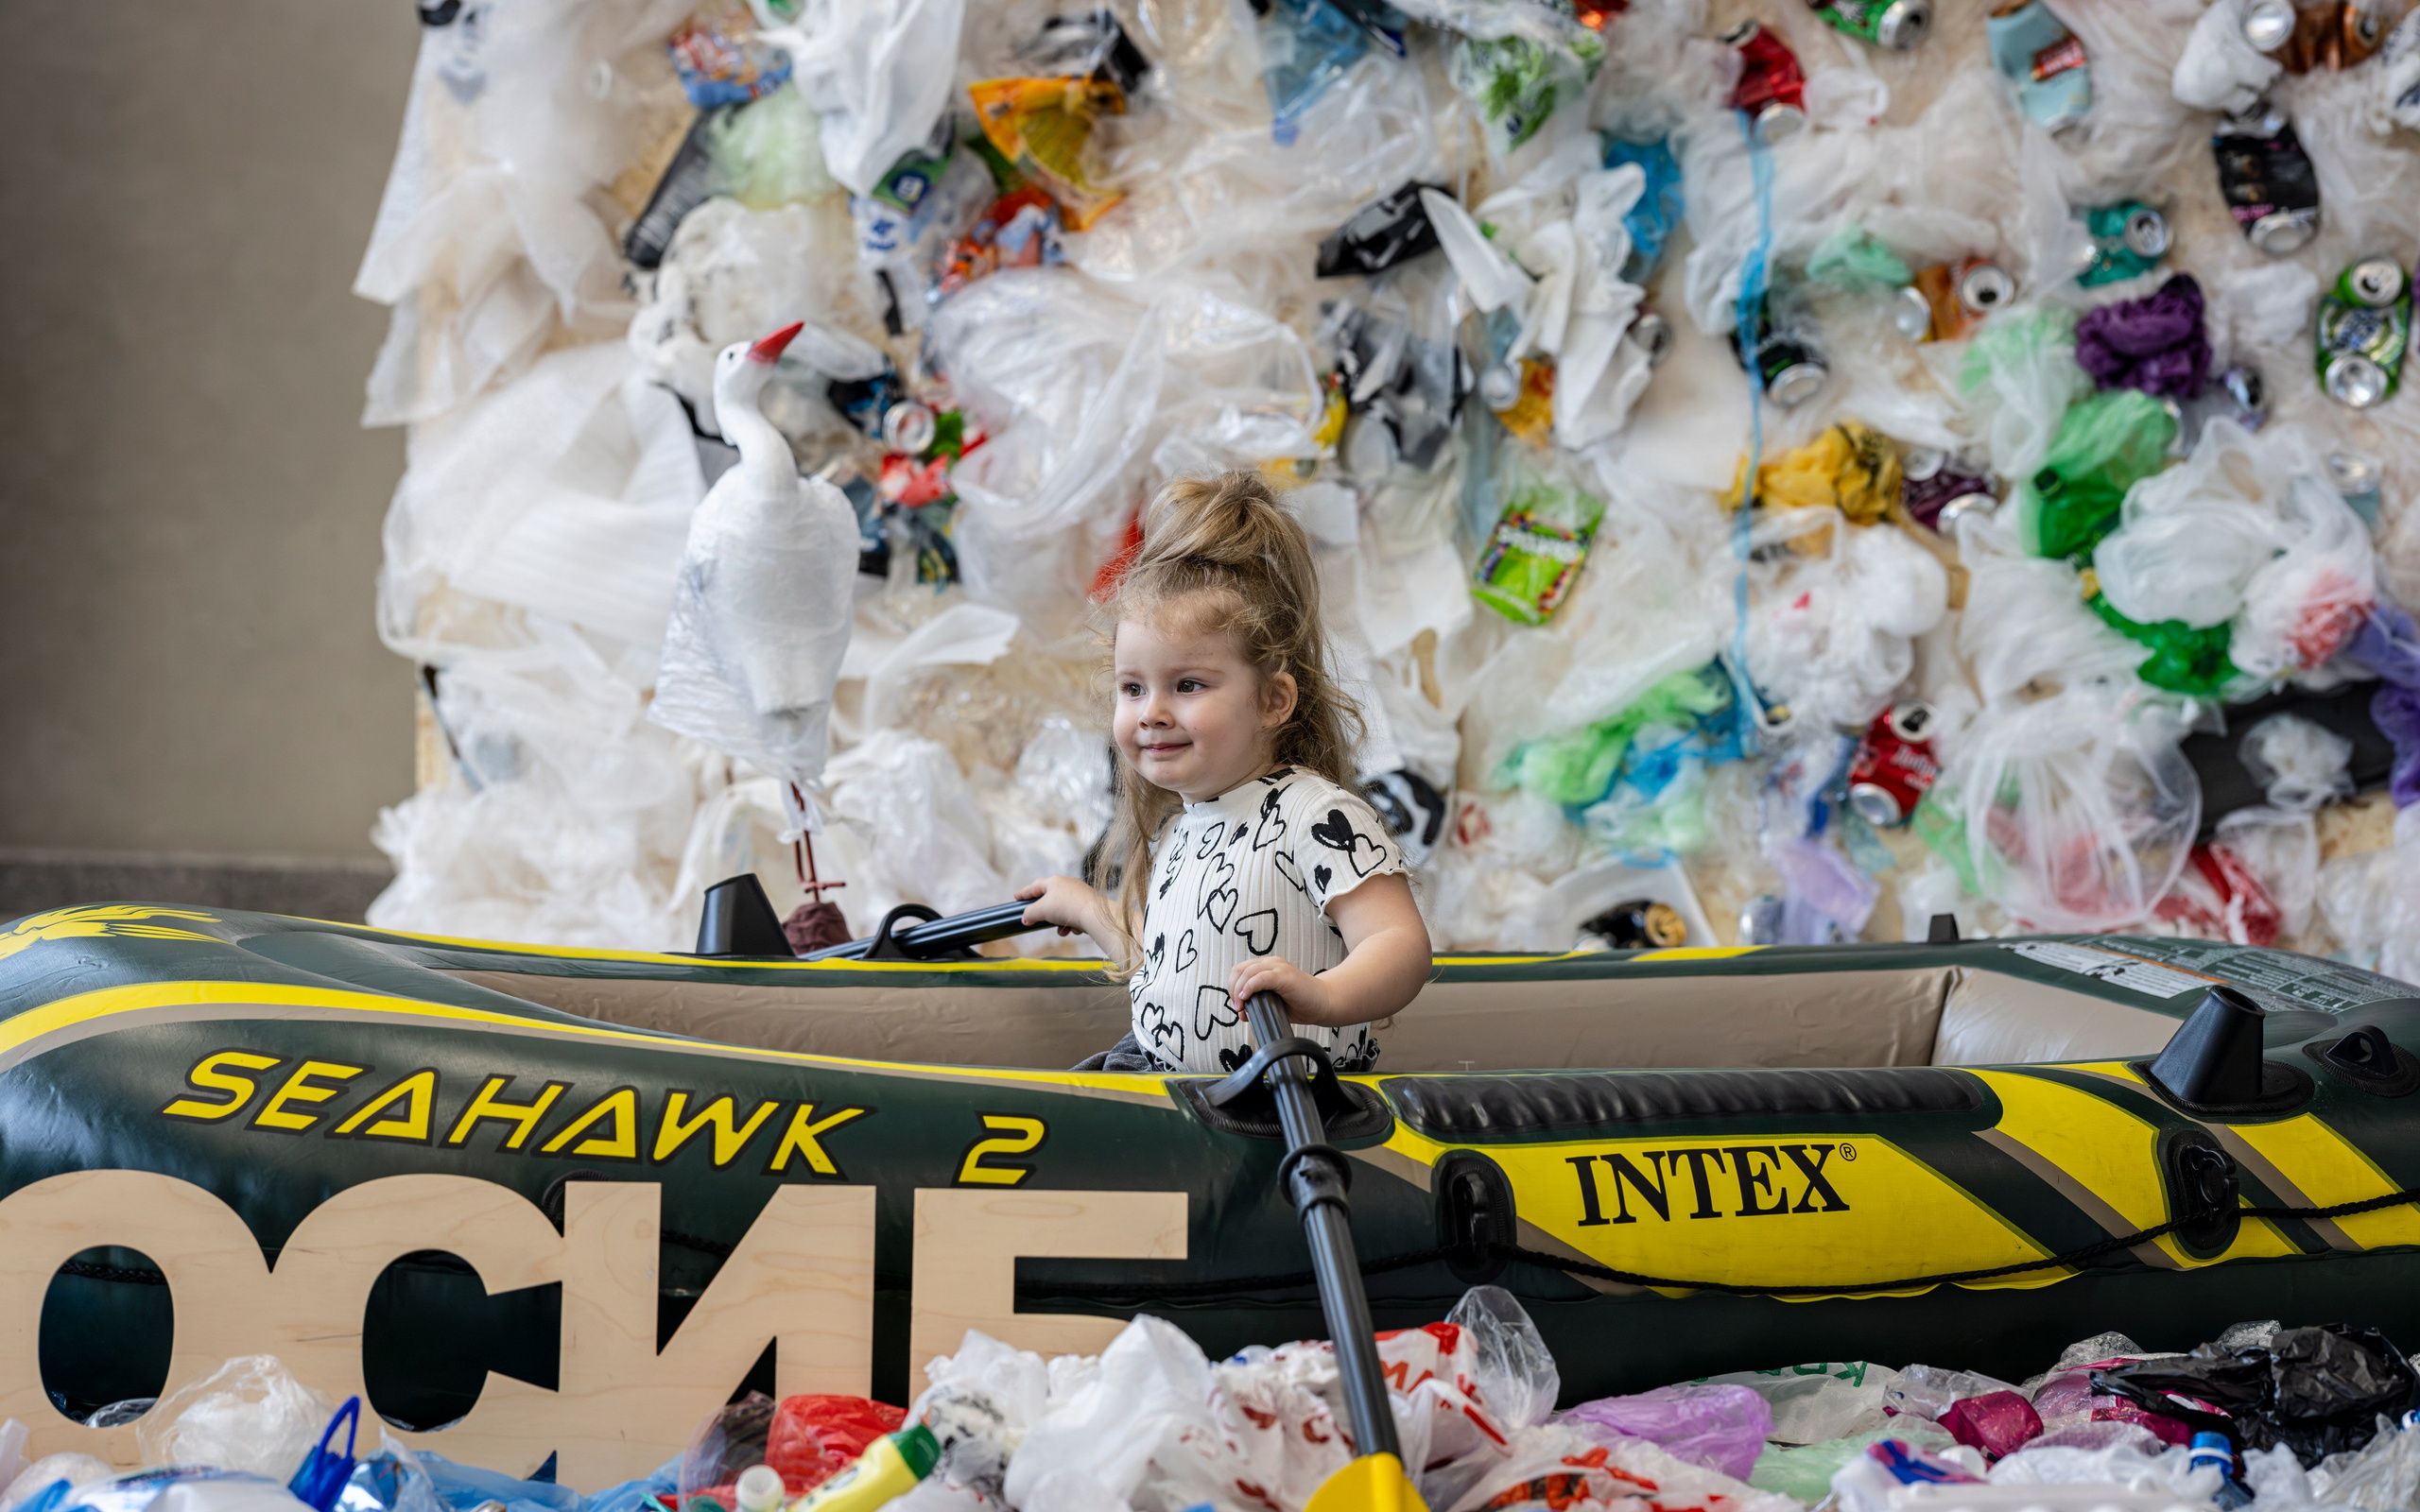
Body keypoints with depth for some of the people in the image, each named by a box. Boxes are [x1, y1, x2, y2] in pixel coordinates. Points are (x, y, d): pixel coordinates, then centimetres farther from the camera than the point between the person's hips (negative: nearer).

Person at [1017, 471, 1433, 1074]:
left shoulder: (1318, 818, -15)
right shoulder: (1177, 825, 14)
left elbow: (1402, 946, -25)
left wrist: (1323, 996, -43)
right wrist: (1091, 911, 37)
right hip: (1156, 1066, 8)